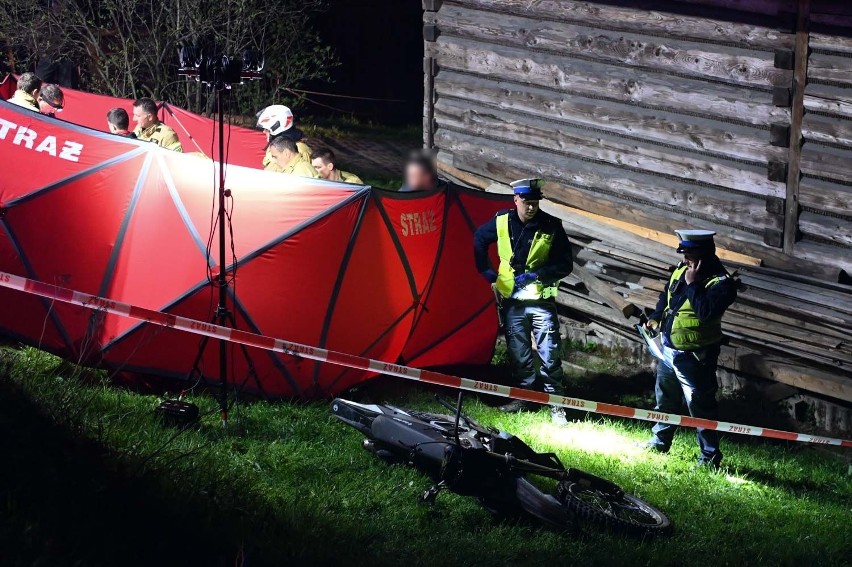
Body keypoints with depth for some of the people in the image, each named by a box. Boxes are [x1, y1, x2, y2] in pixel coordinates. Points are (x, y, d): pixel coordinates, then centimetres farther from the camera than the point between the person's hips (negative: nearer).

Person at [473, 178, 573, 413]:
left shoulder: (551, 226, -10)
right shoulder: (502, 222, -2)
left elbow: (565, 265, -6)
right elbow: (479, 239, 18)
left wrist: (537, 274, -18)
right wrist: (486, 271, 12)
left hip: (541, 300, -3)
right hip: (511, 300, 3)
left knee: (549, 355, -6)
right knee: (519, 354, 11)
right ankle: (525, 396, 22)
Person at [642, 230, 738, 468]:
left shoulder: (721, 283, -21)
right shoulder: (681, 270, 3)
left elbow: (706, 312, -34)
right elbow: (667, 295, 22)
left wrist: (692, 284, -29)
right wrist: (655, 318, 12)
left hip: (693, 357, -9)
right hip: (668, 349, 9)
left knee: (700, 406, -2)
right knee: (665, 399, 24)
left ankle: (710, 456, 8)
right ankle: (659, 441, 42)